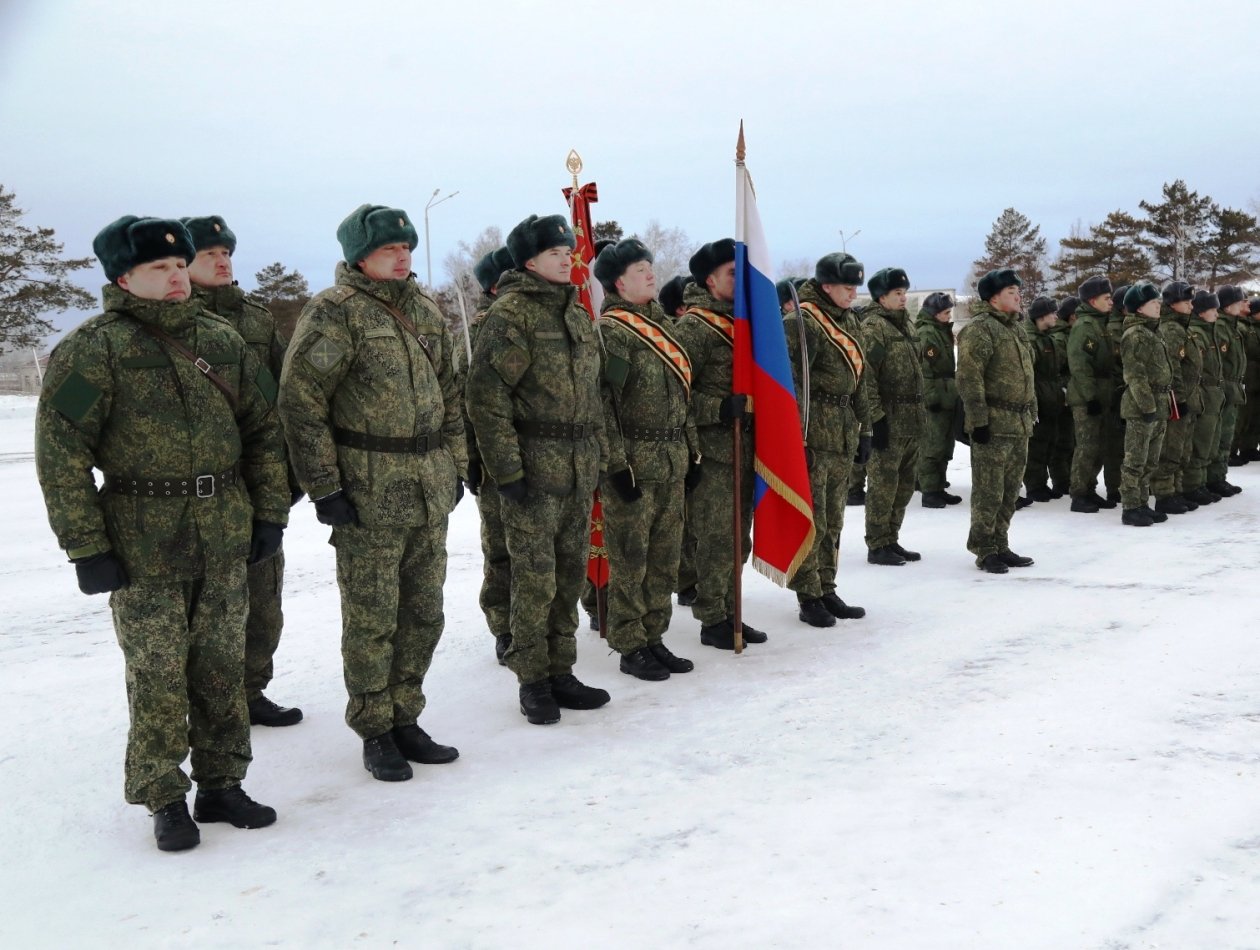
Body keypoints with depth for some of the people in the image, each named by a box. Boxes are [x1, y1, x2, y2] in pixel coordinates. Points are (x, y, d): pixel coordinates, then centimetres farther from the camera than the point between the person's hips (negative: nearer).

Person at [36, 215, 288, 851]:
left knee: (223, 667, 10)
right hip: (143, 542, -4)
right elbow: (61, 451, -9)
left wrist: (270, 513, 9)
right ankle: (164, 799, 16)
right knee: (158, 676, 1)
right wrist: (87, 547, -12)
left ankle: (221, 784, 24)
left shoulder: (221, 339, 9)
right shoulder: (94, 348, -6)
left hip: (225, 535, 4)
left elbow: (264, 428, 14)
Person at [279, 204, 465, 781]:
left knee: (424, 612, 11)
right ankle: (375, 732, 16)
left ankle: (405, 719, 25)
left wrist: (455, 465, 16)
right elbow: (300, 400, -13)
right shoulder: (336, 311, -9)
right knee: (371, 619, 2)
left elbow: (447, 391, 21)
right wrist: (323, 486, -15)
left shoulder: (424, 309, 14)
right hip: (368, 492, -7)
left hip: (430, 489, 7)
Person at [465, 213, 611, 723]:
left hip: (579, 467, 7)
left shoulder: (577, 313, 16)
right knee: (535, 576, -3)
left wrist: (599, 453, 17)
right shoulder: (510, 313, -9)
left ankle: (560, 671, 22)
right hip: (533, 466, -7)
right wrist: (507, 469, -17)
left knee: (570, 572, 11)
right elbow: (487, 397, -14)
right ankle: (532, 680, 10)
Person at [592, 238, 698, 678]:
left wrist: (691, 450, 17)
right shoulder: (611, 330, -10)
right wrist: (618, 464, -19)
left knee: (665, 556, 12)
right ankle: (630, 647, 10)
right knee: (630, 559, 0)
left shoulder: (660, 323, 16)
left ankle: (653, 638, 23)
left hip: (672, 460, 8)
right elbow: (602, 402, -15)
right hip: (635, 460, -8)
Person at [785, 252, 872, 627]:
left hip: (842, 434, 9)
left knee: (833, 520, 13)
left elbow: (860, 379, 22)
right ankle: (808, 597, 4)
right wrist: (797, 438, -20)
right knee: (811, 520, -4)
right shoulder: (803, 322, -11)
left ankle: (826, 591, 21)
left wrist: (864, 429, 19)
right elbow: (793, 384, -17)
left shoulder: (848, 321, 17)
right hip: (813, 432, -9)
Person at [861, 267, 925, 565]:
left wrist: (918, 413, 22)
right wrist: (876, 416, -22)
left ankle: (891, 539, 22)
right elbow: (865, 376, -18)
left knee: (904, 484, 13)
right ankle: (877, 545, 3)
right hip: (888, 421, -9)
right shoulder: (872, 326, -11)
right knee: (883, 484, -4)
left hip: (910, 421, 9)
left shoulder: (904, 324, 19)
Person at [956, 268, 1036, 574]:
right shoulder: (980, 328, -12)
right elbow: (969, 377, -18)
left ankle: (1000, 546, 22)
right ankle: (984, 550, 4)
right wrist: (978, 419, -21)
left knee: (1009, 491, 13)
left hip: (1019, 423, 9)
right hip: (994, 424, -9)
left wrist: (1030, 410, 23)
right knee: (989, 491, -4)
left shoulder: (1014, 328, 19)